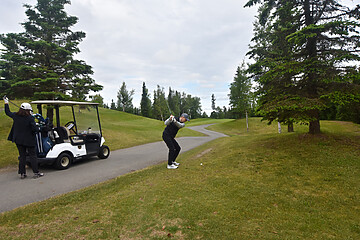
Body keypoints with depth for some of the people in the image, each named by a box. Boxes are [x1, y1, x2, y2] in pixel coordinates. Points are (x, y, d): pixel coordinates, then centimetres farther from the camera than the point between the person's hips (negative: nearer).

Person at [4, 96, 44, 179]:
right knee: (32, 155, 3)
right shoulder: (30, 118, -16)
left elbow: (7, 112, 21)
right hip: (29, 140, -5)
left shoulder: (15, 116, 0)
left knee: (22, 156, 12)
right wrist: (36, 127, 2)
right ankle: (36, 173, 4)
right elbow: (35, 129, -21)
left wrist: (6, 103, 31)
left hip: (18, 140, 5)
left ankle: (22, 173, 16)